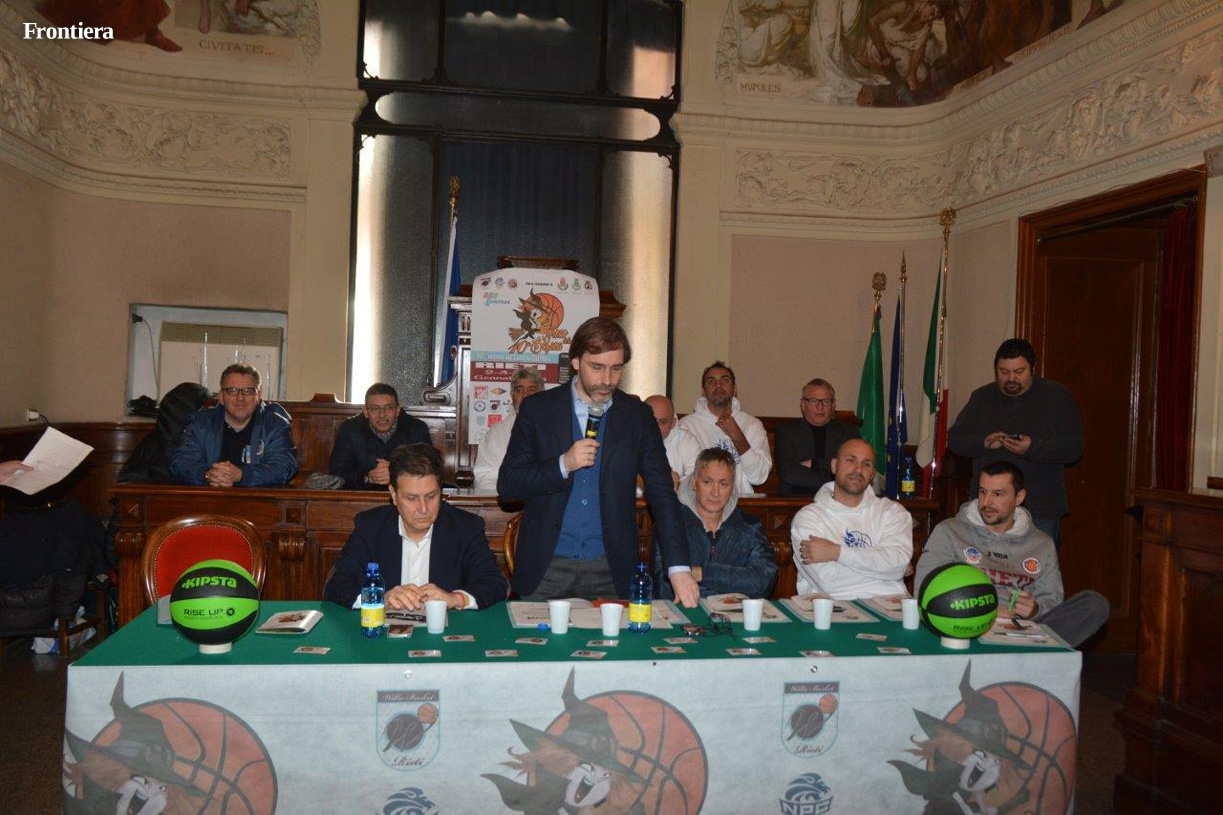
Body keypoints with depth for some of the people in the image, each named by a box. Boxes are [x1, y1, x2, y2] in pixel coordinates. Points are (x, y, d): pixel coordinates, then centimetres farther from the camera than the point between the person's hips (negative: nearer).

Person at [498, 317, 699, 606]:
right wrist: (563, 464, -17)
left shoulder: (638, 416, 3)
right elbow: (506, 485, -1)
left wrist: (679, 568, -11)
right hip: (546, 568, 0)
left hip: (610, 571, 1)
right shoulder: (537, 408, 1)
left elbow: (662, 494, 0)